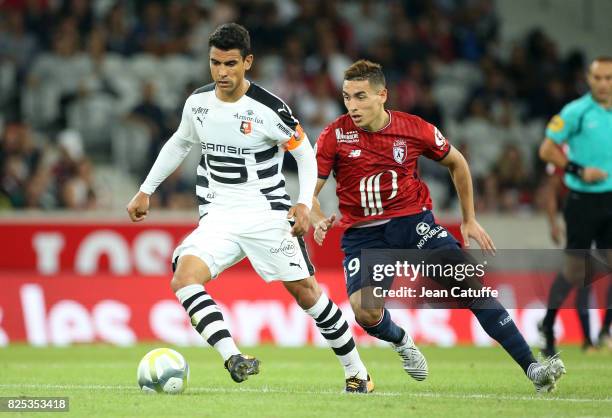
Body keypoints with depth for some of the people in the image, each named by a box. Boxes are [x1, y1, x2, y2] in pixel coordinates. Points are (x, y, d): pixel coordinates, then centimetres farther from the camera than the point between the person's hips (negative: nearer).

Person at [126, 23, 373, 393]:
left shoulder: (269, 109, -14)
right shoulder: (198, 103, 1)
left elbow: (305, 153, -3)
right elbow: (180, 144, 20)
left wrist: (305, 203, -18)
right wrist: (146, 191, 20)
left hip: (268, 214, -4)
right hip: (219, 216, 4)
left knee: (305, 291, 0)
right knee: (184, 279, -22)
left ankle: (356, 372, 18)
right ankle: (234, 359, -32)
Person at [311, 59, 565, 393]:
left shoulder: (415, 130, -5)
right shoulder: (334, 136, -9)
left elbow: (457, 164, 14)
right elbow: (309, 192, -4)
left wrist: (469, 220, 14)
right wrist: (318, 221, -27)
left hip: (412, 220, 1)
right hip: (362, 233, 0)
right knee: (364, 309, -24)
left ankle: (532, 368, -13)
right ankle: (400, 340, 14)